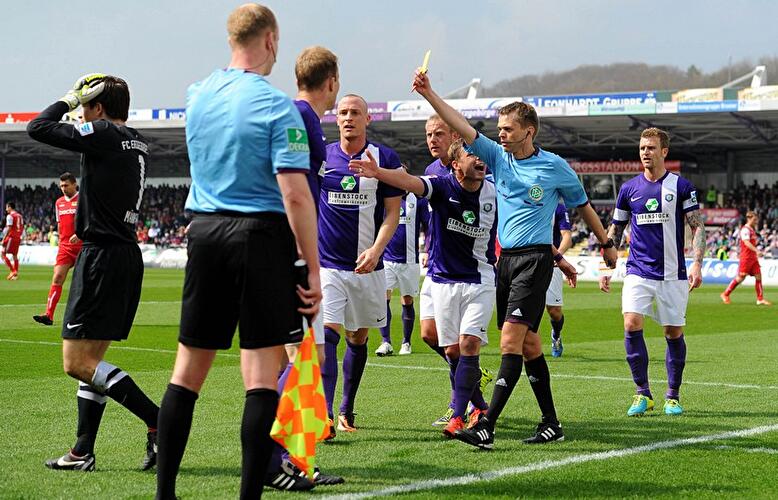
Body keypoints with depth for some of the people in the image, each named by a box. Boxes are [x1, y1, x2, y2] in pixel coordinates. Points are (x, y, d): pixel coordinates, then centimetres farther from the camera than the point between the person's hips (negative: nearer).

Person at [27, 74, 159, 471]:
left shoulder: (103, 135, -12)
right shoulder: (137, 143, 13)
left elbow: (38, 128, -9)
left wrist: (70, 99, 5)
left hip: (102, 256, -9)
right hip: (128, 256, 9)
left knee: (78, 363, -9)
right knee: (90, 360, 15)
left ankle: (158, 422, -16)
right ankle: (83, 452, 17)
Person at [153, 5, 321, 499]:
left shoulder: (197, 95, 8)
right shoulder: (276, 106, -9)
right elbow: (295, 195, -15)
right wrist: (313, 269, -12)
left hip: (204, 232, 6)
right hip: (261, 236, -5)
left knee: (190, 366, 11)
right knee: (262, 372, -2)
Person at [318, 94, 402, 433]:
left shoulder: (385, 158, -1)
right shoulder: (320, 157, 2)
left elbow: (392, 211, -2)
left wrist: (376, 248, -16)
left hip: (367, 265, 1)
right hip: (326, 263, -1)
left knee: (358, 338, 12)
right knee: (327, 335, -15)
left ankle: (347, 411, 28)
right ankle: (325, 415, -21)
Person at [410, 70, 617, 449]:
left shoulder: (555, 167, -1)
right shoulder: (498, 157, 8)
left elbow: (582, 205, 12)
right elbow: (463, 129, -1)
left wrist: (606, 243, 22)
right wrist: (428, 93, -11)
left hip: (535, 259, -6)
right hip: (505, 258, 6)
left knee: (511, 340, -15)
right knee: (528, 343, 9)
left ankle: (486, 427, -22)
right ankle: (550, 423, 18)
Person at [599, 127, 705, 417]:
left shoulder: (681, 186, 0)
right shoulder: (629, 189, 7)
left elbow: (697, 227, -1)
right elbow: (615, 231, 15)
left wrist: (697, 264, -12)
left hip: (672, 273, -1)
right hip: (638, 271, 1)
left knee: (673, 333, 3)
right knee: (631, 324, -16)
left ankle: (673, 396, 18)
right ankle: (643, 394, -5)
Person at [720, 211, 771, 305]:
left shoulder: (752, 230, 17)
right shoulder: (745, 229, -12)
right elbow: (747, 243, -25)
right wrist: (757, 251, -35)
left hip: (753, 258, 9)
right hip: (746, 258, -9)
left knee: (758, 276, 0)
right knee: (741, 277, -6)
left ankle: (760, 299, 0)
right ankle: (725, 294, 6)